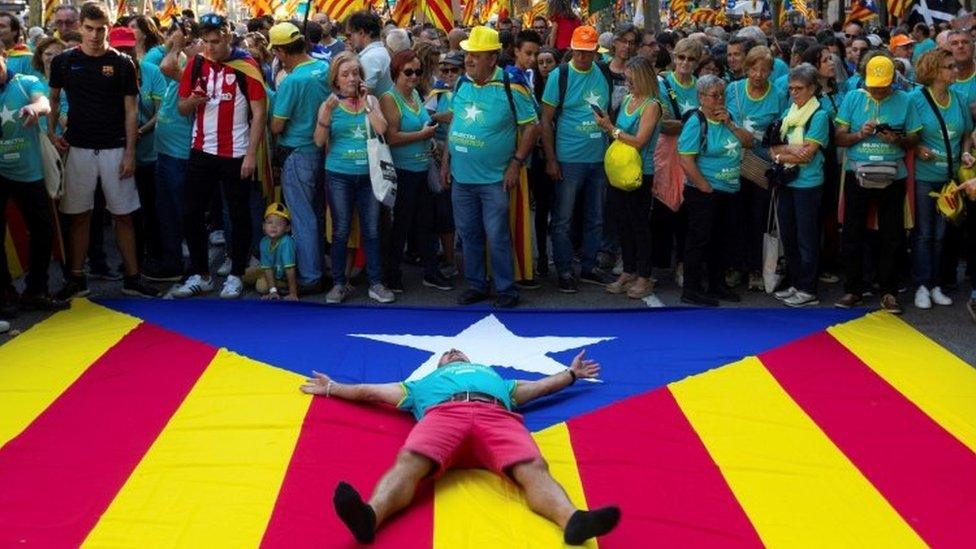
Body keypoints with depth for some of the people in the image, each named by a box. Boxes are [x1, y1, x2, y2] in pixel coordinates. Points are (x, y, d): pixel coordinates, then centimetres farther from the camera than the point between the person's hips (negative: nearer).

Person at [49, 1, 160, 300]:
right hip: (78, 149, 1)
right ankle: (76, 279, 14)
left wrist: (130, 153, -6)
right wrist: (51, 132, -1)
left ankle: (131, 278, 11)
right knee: (79, 216, 6)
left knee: (124, 216, 3)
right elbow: (53, 99, 14)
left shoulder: (122, 63, -2)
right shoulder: (64, 61, 2)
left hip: (114, 149, -1)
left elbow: (131, 110, -1)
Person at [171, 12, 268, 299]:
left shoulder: (246, 65, -8)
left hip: (237, 154, -4)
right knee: (191, 213, 5)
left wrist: (251, 154, -12)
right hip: (201, 151, 4)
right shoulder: (195, 64, 4)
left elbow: (259, 112, -8)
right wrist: (192, 101, -14)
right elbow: (182, 108, 10)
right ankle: (199, 275, 18)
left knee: (239, 215, 5)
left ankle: (236, 276, 17)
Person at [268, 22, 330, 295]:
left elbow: (276, 127, -14)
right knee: (318, 215, 17)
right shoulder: (326, 68, -1)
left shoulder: (291, 81, -20)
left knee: (302, 219, 1)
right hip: (322, 150, 7)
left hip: (298, 155, -7)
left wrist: (275, 113, 4)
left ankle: (309, 278, 7)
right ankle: (319, 267, 27)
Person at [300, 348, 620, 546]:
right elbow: (370, 391, 48)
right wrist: (332, 388, 49)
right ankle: (371, 516, -66)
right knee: (408, 464, -37)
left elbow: (541, 386, 51)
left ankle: (572, 520, -63)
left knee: (534, 469, -34)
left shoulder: (494, 376, 50)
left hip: (497, 414, 1)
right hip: (442, 412, -1)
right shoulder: (425, 383, 47)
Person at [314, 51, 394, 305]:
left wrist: (365, 102, -10)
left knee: (371, 231, 5)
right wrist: (327, 113, -19)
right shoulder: (329, 104, 1)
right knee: (341, 232, 4)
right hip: (339, 175, -1)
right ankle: (339, 284, 14)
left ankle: (376, 283, 13)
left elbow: (381, 129, -10)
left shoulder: (371, 101, 5)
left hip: (368, 174, 1)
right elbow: (319, 141, -6)